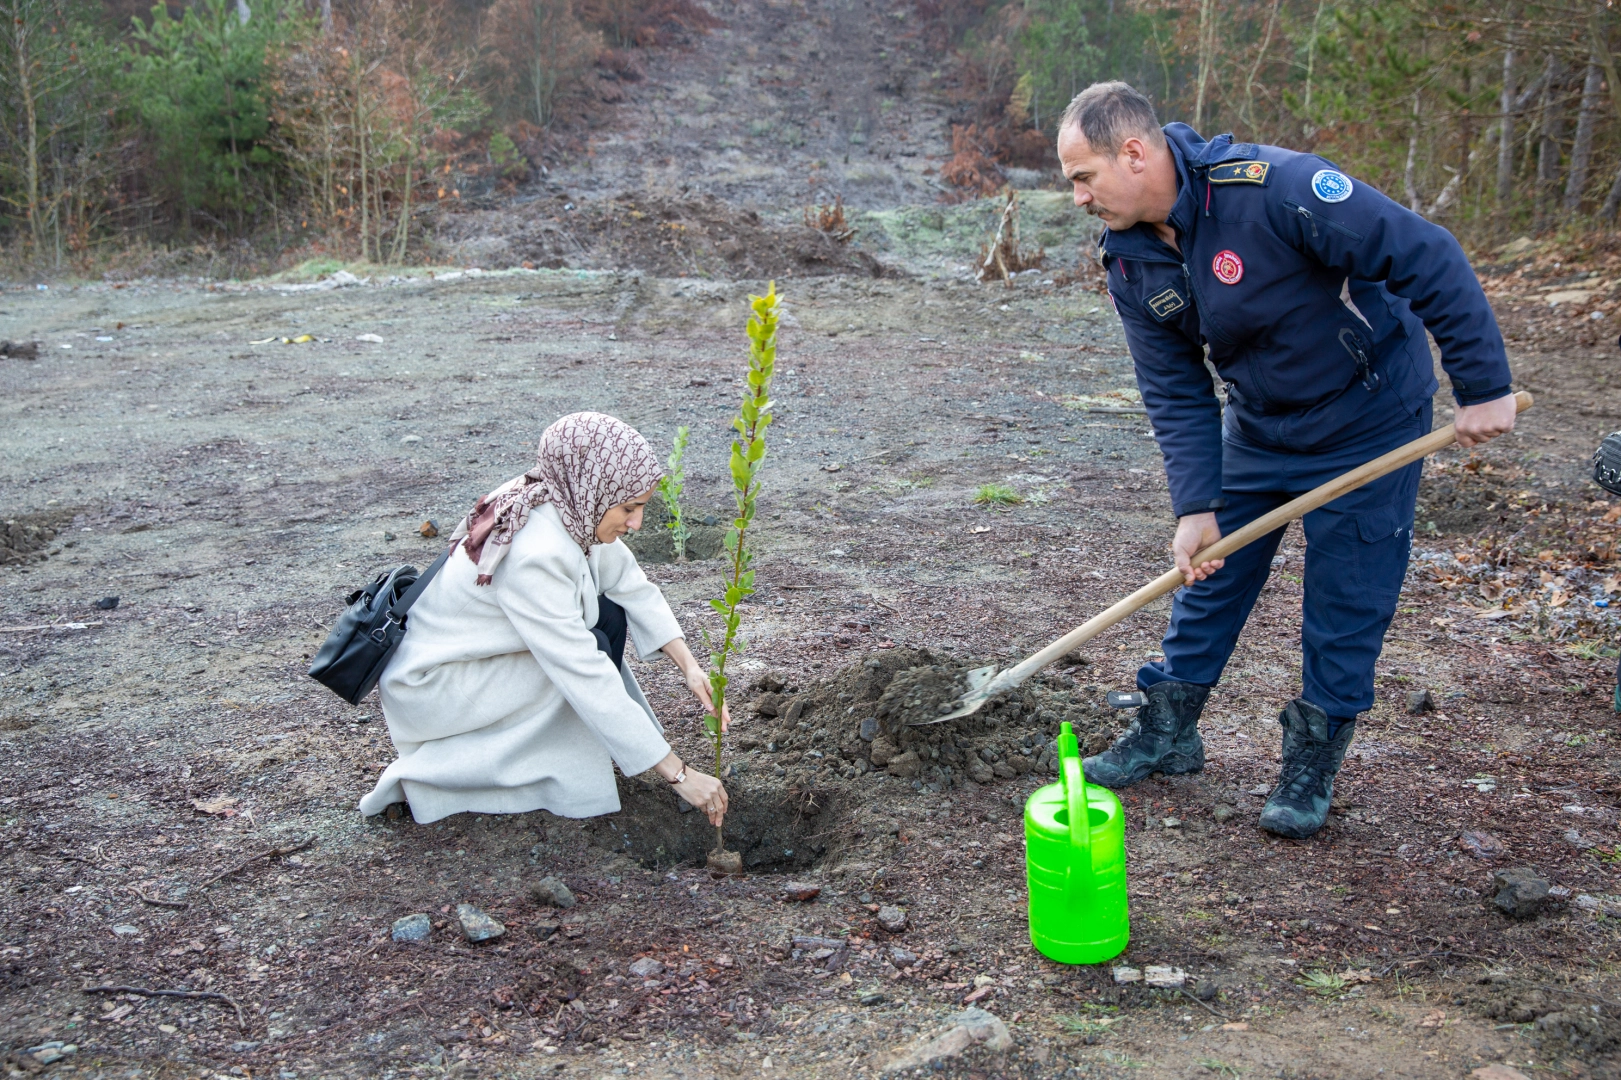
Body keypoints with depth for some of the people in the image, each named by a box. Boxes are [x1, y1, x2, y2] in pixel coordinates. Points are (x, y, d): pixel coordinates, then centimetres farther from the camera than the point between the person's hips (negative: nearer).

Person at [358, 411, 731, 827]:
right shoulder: (534, 554, -33)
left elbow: (635, 589, 2)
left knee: (609, 616, -3)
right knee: (592, 650, -18)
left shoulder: (574, 511, -9)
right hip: (429, 686, -8)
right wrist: (679, 773, -30)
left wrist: (690, 666, -12)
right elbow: (588, 679, -33)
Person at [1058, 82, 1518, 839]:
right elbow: (1175, 393, -5)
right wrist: (1195, 506, -16)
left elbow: (1428, 259, -29)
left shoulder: (1274, 188, -32)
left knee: (1346, 603, 2)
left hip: (1366, 420, -6)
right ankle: (1168, 731, 28)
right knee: (1209, 575, 12)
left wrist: (1483, 388, -26)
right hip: (1257, 426, 6)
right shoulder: (1130, 262, -10)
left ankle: (1313, 762, 20)